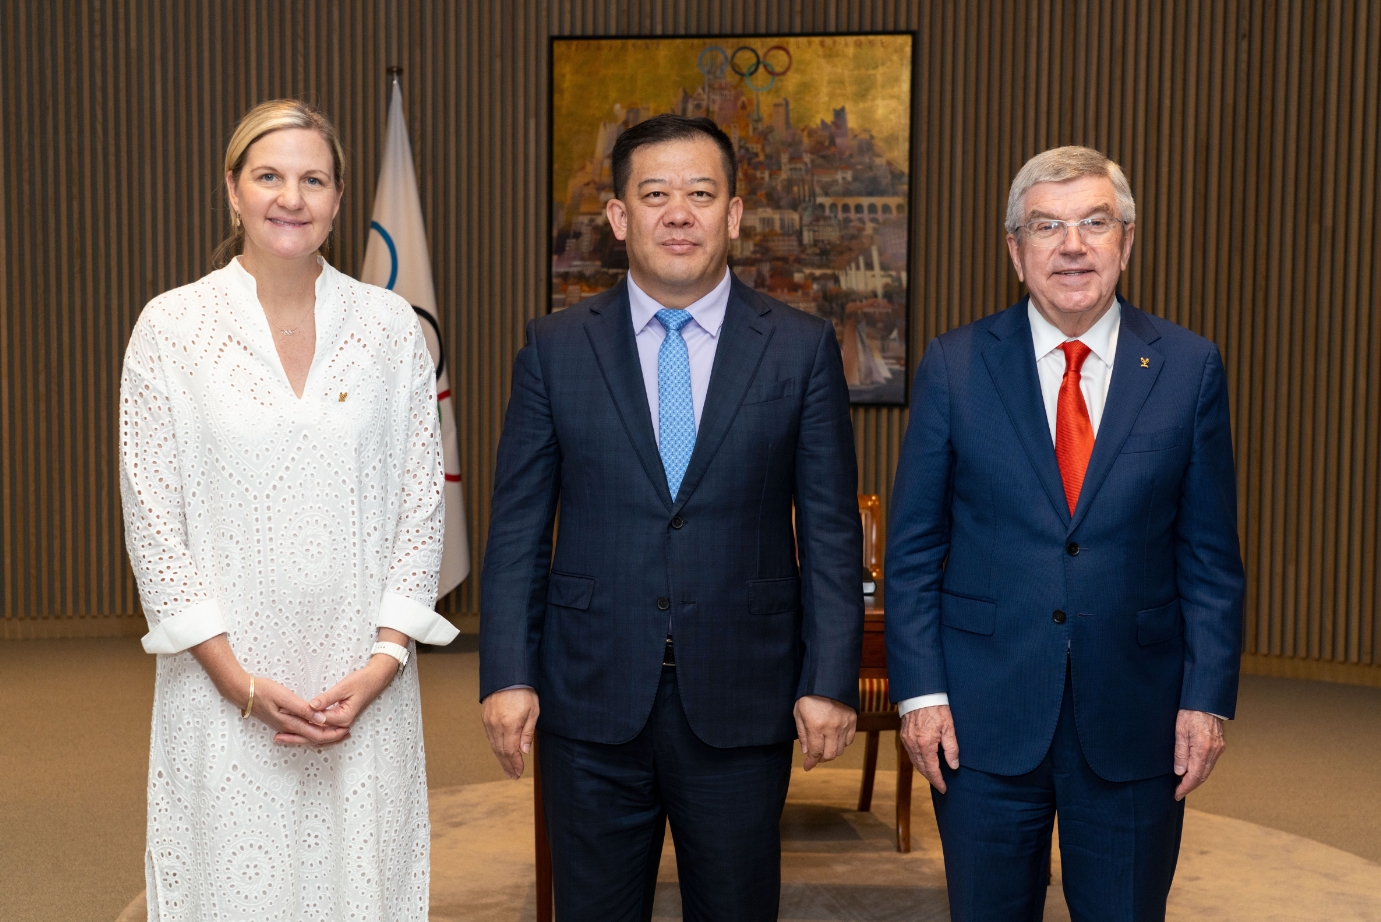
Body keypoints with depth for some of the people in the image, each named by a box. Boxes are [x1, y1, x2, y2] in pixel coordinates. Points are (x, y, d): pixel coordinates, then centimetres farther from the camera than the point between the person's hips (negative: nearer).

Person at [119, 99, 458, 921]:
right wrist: (238, 678, -8)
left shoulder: (391, 325, 3)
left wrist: (384, 660, -6)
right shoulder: (171, 326, -1)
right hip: (224, 682, -1)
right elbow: (152, 519, -3)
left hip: (366, 685, 1)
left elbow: (422, 505, 3)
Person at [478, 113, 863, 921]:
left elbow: (832, 531, 0)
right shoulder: (556, 347, 2)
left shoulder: (803, 348, 0)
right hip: (592, 702, 1)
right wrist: (508, 675, -3)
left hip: (742, 703, 0)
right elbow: (518, 527, 3)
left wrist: (831, 681, -5)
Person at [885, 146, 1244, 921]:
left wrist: (1208, 698, -3)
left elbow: (1211, 556, 3)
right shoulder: (954, 366, -1)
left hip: (1135, 719, 1)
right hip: (984, 716, 0)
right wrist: (919, 690, -5)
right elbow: (914, 546, 0)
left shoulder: (1190, 368, 1)